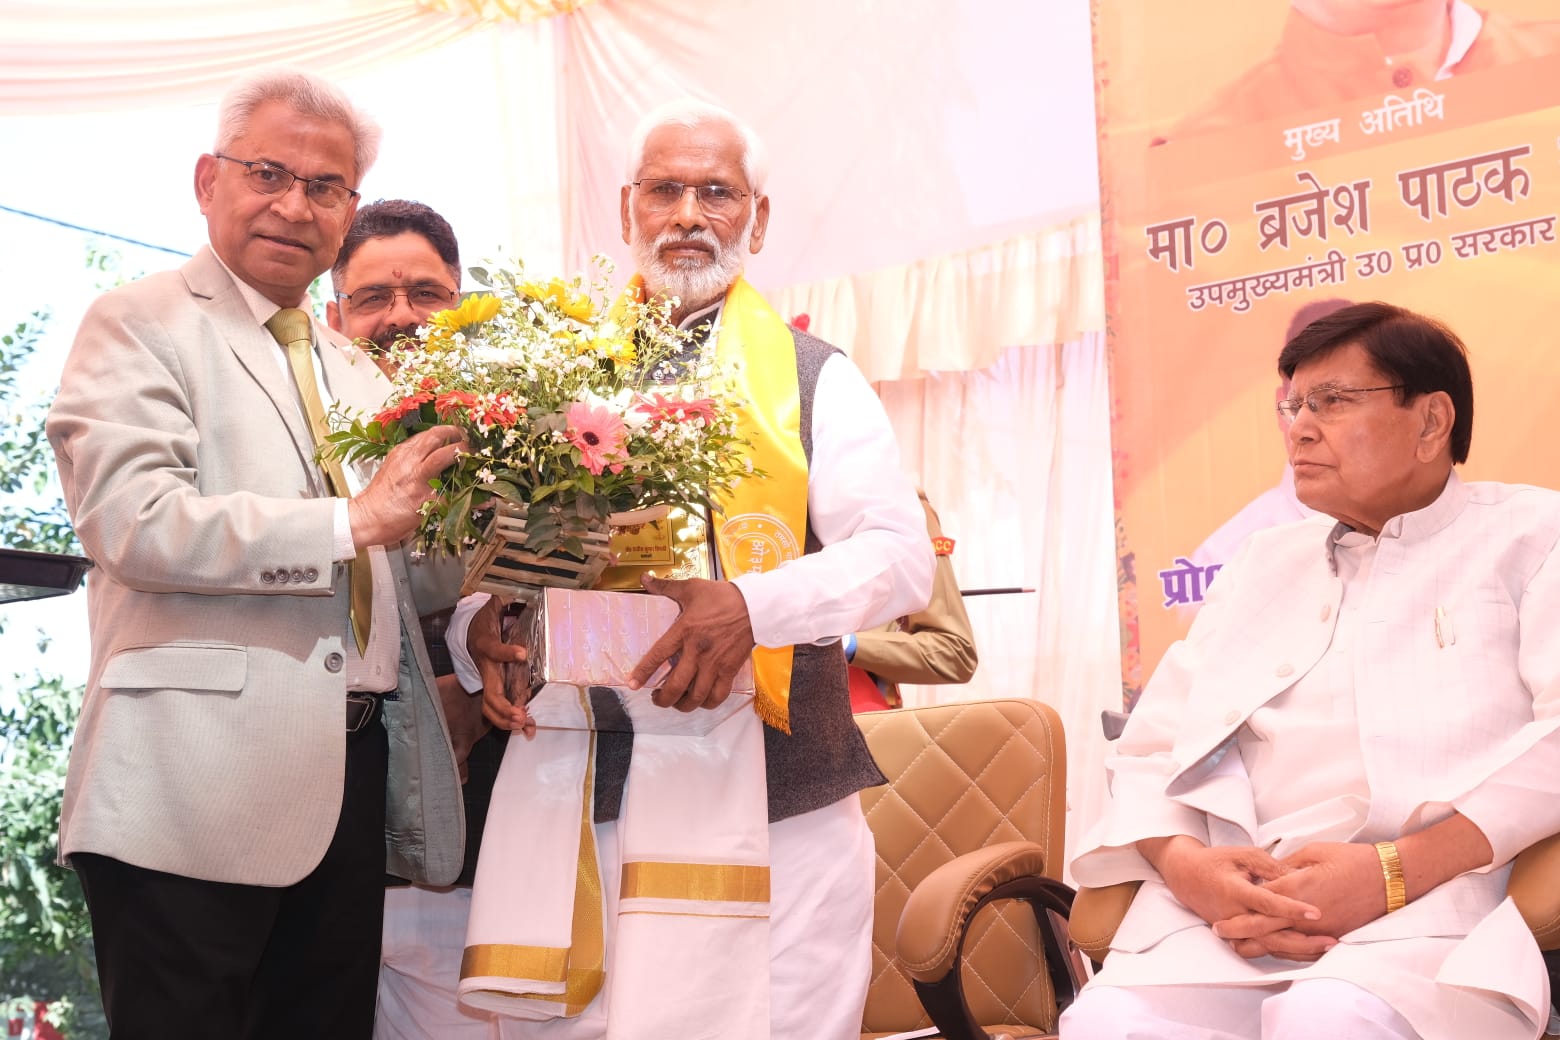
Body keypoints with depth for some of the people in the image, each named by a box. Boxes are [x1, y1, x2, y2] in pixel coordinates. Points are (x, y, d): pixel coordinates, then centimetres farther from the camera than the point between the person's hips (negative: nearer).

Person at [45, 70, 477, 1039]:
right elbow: (134, 522, -16)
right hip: (199, 783, -7)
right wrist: (353, 522, -17)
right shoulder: (139, 325, 0)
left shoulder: (357, 372, 22)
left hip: (351, 777, 7)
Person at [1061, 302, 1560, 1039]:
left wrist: (1397, 870, -15)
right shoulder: (1265, 561, 27)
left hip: (1440, 900, -3)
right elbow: (1154, 744, 17)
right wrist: (1185, 864, -5)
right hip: (1244, 898, 4)